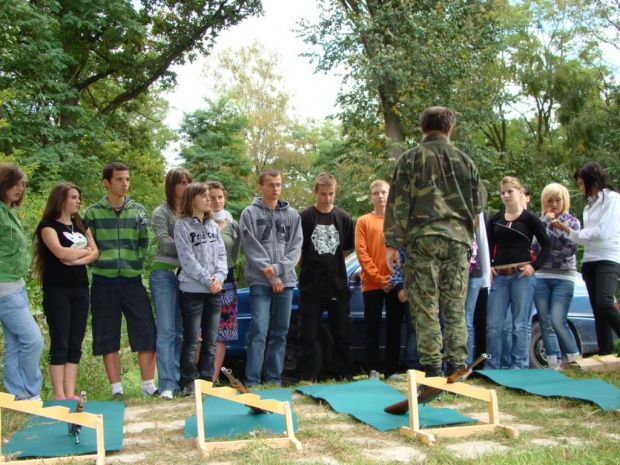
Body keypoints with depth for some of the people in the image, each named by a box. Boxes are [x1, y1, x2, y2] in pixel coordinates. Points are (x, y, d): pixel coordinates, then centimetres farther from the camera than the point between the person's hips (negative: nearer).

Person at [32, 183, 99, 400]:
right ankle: (59, 395, 0)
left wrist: (76, 259, -13)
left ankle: (71, 393, 9)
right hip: (57, 290, -6)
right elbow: (61, 252, -18)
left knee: (75, 344, 5)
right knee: (60, 344, -4)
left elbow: (95, 253, 5)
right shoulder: (48, 225, -2)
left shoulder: (80, 225, 16)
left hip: (80, 288, 6)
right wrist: (84, 251, -2)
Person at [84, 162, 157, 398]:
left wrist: (144, 230, -10)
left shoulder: (138, 211, 7)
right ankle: (116, 389, 15)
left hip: (132, 281, 1)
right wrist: (99, 262, -7)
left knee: (147, 333, -1)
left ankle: (148, 385, 12)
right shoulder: (93, 212, 3)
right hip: (104, 283, -1)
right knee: (108, 337, 5)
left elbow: (143, 248, 6)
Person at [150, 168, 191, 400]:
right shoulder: (162, 212, 3)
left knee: (182, 332, 7)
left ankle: (179, 380, 12)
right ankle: (167, 384, -8)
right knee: (166, 330, -7)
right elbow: (165, 244, -7)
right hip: (165, 274, -4)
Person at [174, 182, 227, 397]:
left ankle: (207, 380, 18)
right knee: (191, 340, -1)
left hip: (215, 290, 5)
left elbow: (221, 254, 8)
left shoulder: (213, 225, 13)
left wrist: (219, 277, -9)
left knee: (211, 339, 9)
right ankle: (188, 383, 8)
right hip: (192, 290, -5)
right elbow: (187, 258, -11)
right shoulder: (182, 225, -3)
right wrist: (207, 279, -15)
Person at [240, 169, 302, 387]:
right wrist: (271, 276, -10)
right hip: (260, 281, -3)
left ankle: (274, 378, 13)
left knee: (280, 331, 6)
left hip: (286, 281, 4)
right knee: (258, 330, -10)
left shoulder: (292, 215, 11)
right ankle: (252, 380, -6)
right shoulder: (249, 214, 2)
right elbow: (251, 248, -5)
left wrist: (278, 268, -11)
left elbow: (296, 247, 5)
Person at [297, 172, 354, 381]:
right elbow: (297, 251, 3)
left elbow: (346, 249, 13)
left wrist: (330, 265, 8)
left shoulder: (344, 218, 5)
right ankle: (306, 378, 10)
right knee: (307, 335, 2)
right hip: (311, 286, -2)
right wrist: (311, 268, 4)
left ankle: (344, 376, 18)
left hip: (338, 285, 2)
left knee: (341, 334, 8)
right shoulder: (304, 217, -2)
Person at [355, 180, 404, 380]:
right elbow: (361, 253, -2)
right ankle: (373, 370, 4)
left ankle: (392, 370, 11)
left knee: (394, 328, 5)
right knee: (372, 328, 0)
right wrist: (378, 278, -10)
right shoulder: (363, 221, 5)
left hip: (395, 285, 2)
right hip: (372, 284, -2)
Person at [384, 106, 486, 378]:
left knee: (426, 309, -1)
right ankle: (457, 368, 4)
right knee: (455, 309, 7)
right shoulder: (464, 160, 11)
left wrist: (392, 243, -2)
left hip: (422, 238, -2)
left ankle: (432, 371, -2)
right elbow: (479, 202, 17)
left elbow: (398, 203, -3)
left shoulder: (410, 158, 3)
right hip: (457, 238, 3)